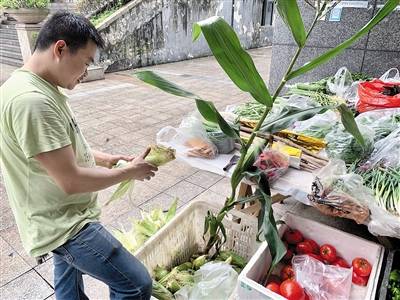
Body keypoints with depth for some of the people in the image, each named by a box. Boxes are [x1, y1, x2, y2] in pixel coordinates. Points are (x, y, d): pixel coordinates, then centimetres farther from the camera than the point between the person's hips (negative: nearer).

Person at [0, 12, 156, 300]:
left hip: (62, 219, 10)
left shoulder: (38, 89, 5)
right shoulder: (31, 101, -29)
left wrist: (102, 158, 4)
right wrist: (130, 171, -15)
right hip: (65, 225, -10)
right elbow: (71, 181, -28)